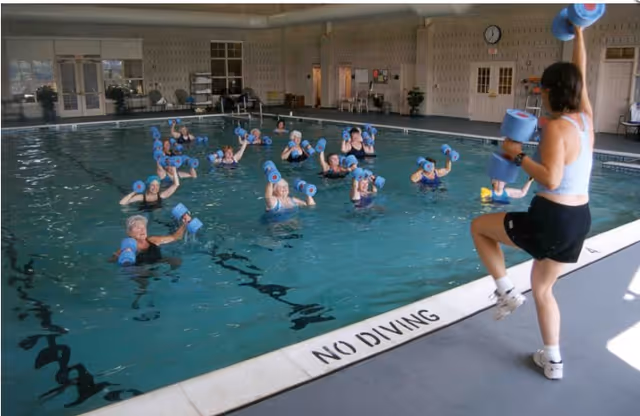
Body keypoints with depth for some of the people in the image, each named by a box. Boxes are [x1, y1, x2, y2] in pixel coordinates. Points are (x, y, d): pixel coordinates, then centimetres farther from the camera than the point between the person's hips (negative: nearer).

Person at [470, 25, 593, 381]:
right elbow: (580, 75, 19)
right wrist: (579, 31, 26)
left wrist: (518, 155, -16)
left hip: (552, 219, -8)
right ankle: (553, 360, 30)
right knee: (543, 288, 23)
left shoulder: (557, 127, -19)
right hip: (579, 219, 8)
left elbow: (551, 179, -28)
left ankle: (507, 292, 13)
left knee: (479, 227, 13)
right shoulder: (585, 118, 4)